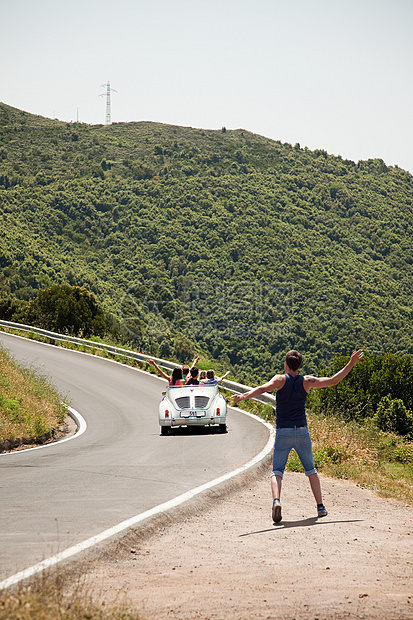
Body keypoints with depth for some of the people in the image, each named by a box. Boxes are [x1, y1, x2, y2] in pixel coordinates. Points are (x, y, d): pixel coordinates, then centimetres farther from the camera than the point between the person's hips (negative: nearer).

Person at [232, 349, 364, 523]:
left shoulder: (280, 379, -4)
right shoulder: (306, 381, 2)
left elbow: (264, 388, -23)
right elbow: (333, 380, 5)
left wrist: (244, 396, -35)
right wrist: (351, 364, 15)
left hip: (283, 433, -2)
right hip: (302, 431, 2)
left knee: (277, 471, -1)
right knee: (310, 470, 17)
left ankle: (276, 501, -27)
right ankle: (320, 506, 14)